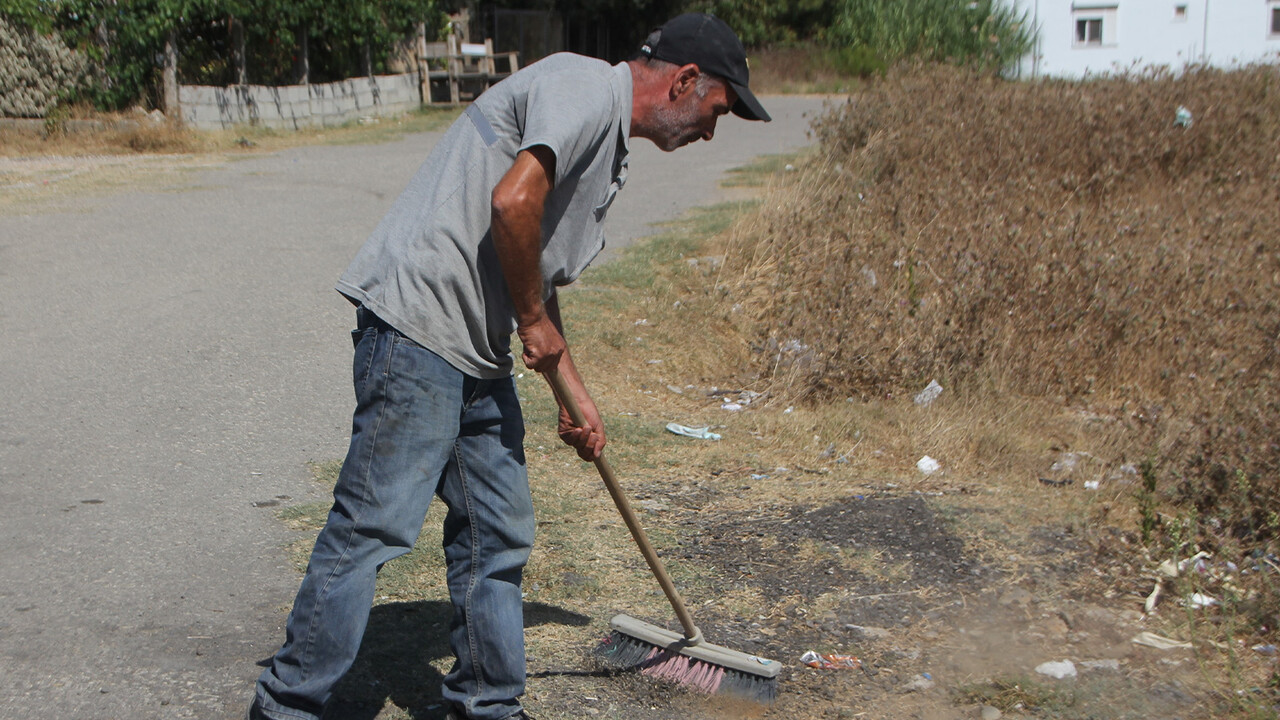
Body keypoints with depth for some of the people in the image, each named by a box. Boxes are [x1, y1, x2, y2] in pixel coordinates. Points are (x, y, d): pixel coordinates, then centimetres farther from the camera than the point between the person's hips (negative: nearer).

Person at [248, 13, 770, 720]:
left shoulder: (608, 146, 22)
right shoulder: (583, 85, -9)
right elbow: (513, 203, -23)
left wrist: (575, 394, 27)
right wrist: (535, 321, -9)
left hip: (481, 353, 10)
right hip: (418, 323, -10)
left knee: (499, 531, 12)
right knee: (375, 523, -7)